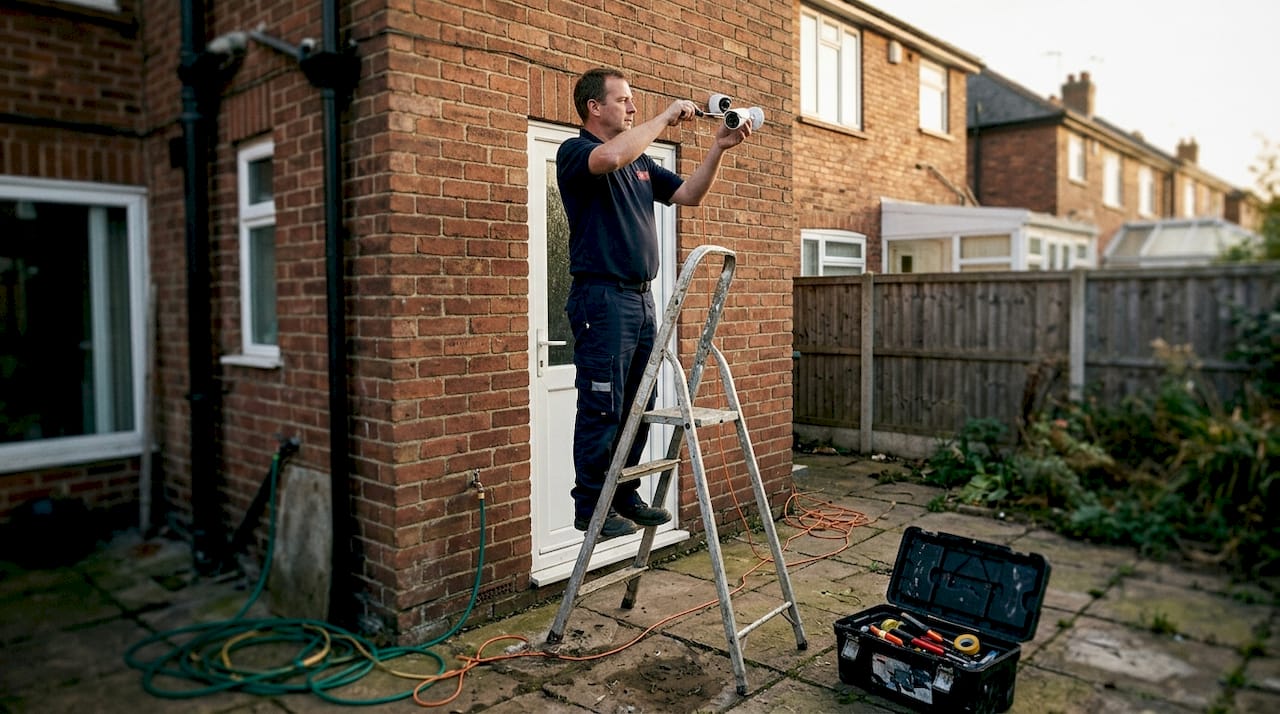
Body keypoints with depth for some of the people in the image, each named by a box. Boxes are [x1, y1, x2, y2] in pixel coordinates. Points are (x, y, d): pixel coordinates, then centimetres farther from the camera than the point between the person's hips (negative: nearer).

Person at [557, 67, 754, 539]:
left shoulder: (640, 162, 21)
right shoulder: (575, 151, -3)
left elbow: (689, 194, 18)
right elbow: (611, 156, -27)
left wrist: (719, 148, 5)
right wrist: (666, 117, -15)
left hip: (641, 297, 8)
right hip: (602, 295, -8)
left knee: (637, 407, 11)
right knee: (602, 410, -5)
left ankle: (624, 495, 22)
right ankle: (590, 506, 6)